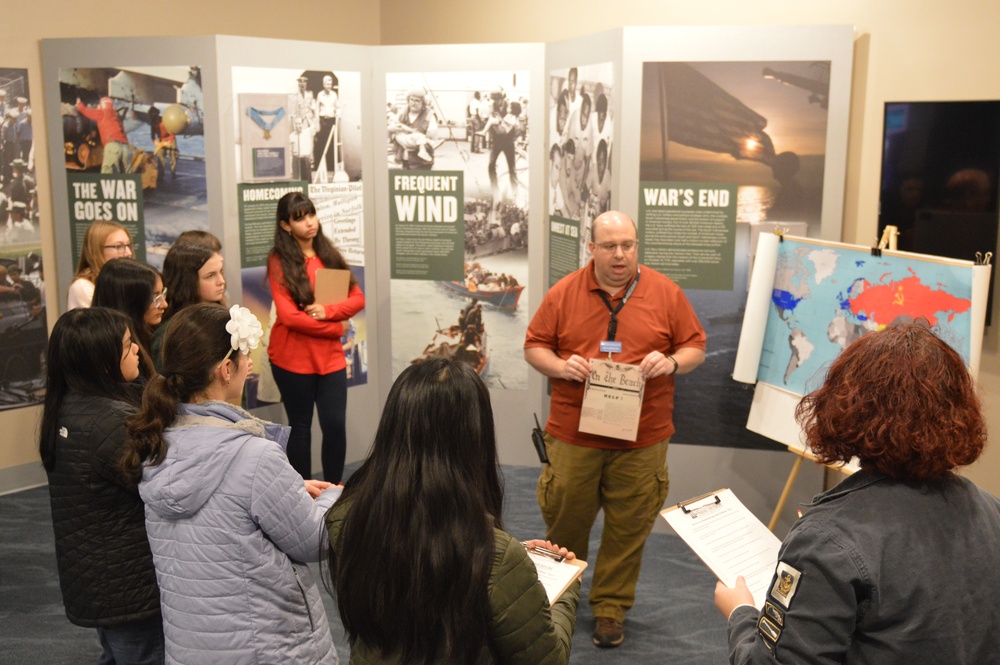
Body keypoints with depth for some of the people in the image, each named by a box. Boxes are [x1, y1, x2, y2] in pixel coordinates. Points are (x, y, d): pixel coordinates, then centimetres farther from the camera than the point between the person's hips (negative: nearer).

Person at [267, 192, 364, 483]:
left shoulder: (329, 254, 9)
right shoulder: (279, 261, -6)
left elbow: (358, 298, 4)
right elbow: (288, 315, -14)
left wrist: (328, 310, -14)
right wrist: (336, 328, -11)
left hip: (330, 356, 3)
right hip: (292, 357, -3)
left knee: (336, 426, -1)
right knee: (300, 427, 8)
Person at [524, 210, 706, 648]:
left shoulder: (666, 293, 2)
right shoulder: (564, 293, 2)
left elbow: (696, 348, 6)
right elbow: (534, 346, 7)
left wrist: (671, 362, -15)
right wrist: (559, 366, -13)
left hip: (641, 440, 0)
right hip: (573, 435, 0)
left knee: (627, 530, 6)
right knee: (564, 522, 10)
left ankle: (610, 610, 24)